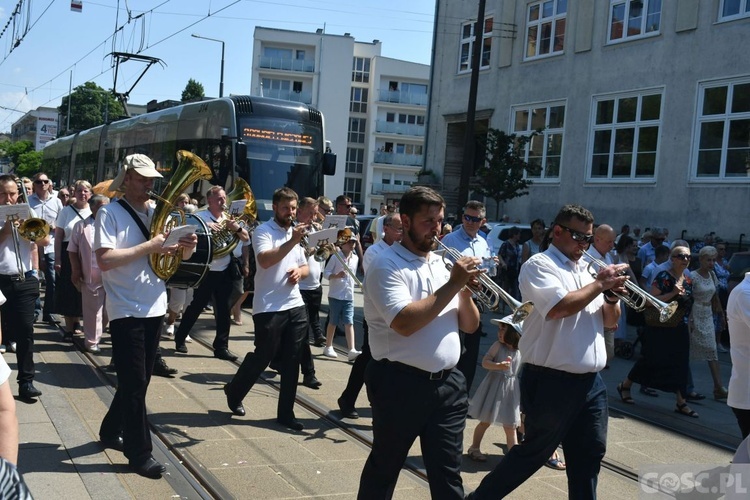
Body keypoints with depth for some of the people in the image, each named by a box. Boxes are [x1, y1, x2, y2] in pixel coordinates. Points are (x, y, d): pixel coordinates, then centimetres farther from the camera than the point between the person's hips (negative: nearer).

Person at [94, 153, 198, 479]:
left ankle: (111, 432, 35)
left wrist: (187, 248, -10)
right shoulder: (109, 213, -9)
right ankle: (139, 454, 8)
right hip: (126, 311, -7)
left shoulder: (156, 213, 10)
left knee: (138, 380, 16)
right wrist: (148, 247, -23)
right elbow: (104, 261, -20)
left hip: (155, 308, 7)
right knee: (135, 383, -2)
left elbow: (177, 255, 13)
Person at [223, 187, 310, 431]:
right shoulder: (263, 231, -8)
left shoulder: (295, 232, 15)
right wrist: (292, 241, -33)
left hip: (295, 306, 7)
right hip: (269, 308, -7)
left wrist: (299, 271, -2)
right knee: (262, 357, 3)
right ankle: (234, 392, 29)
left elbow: (305, 268, 21)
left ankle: (286, 413, 16)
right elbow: (265, 260, -26)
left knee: (291, 361, 7)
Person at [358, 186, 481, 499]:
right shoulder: (386, 265, -10)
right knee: (384, 468, 13)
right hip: (400, 384, -5)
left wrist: (465, 289, -7)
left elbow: (470, 325, 12)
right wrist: (452, 285, -19)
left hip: (448, 384, 6)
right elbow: (405, 323, -24)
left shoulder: (443, 264, 11)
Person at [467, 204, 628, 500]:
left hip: (590, 382, 7)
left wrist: (612, 297, -4)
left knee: (589, 455, 11)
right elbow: (559, 307, -25)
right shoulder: (540, 265, -8)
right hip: (551, 381, -7)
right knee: (534, 453, 5)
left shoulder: (586, 269, 14)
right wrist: (600, 284, -14)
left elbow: (609, 322, 17)